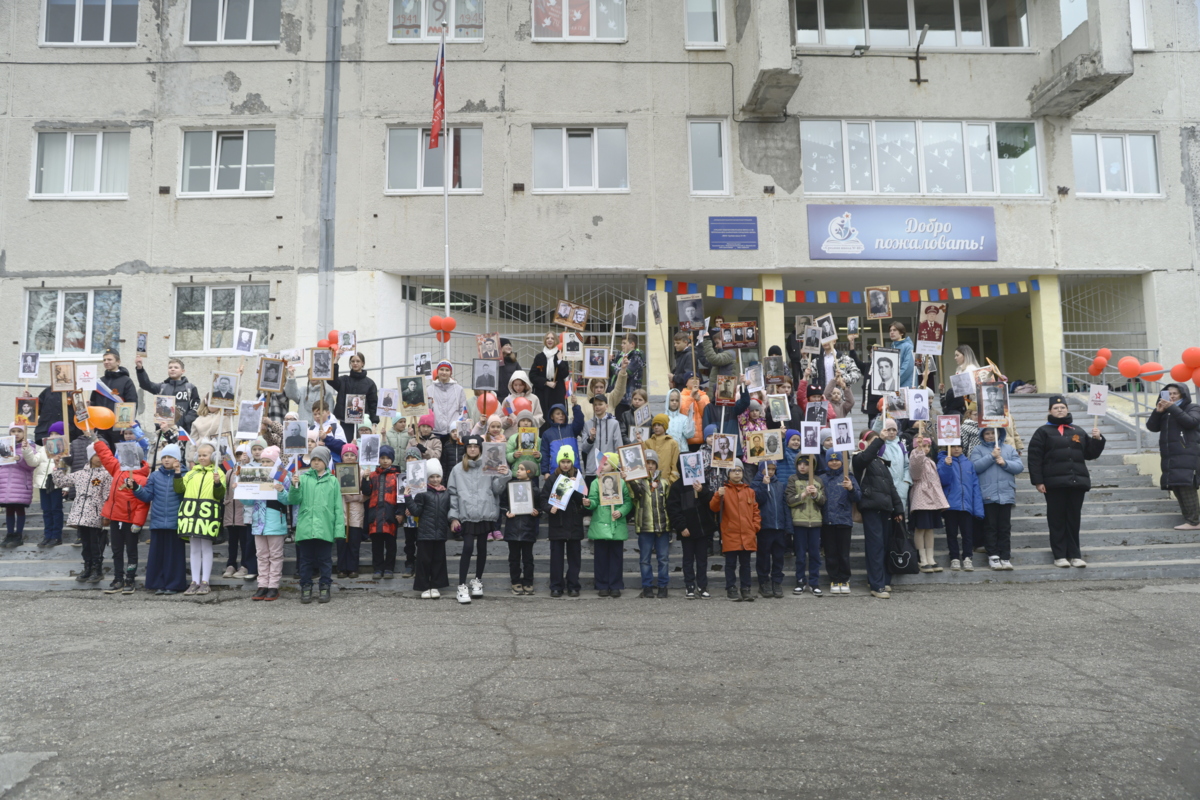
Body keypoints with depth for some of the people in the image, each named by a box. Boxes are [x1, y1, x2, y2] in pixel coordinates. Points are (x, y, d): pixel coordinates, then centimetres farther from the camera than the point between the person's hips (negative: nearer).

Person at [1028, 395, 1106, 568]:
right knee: (1057, 520, 0)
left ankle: (1074, 555, 13)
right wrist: (1038, 481, -10)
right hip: (1055, 484, -4)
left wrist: (1097, 439, 2)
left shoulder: (1078, 431, 17)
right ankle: (1059, 555, 4)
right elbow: (1034, 458, -3)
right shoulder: (1043, 432, 4)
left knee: (1074, 520, 7)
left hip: (1077, 482, 4)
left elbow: (1091, 454, 20)